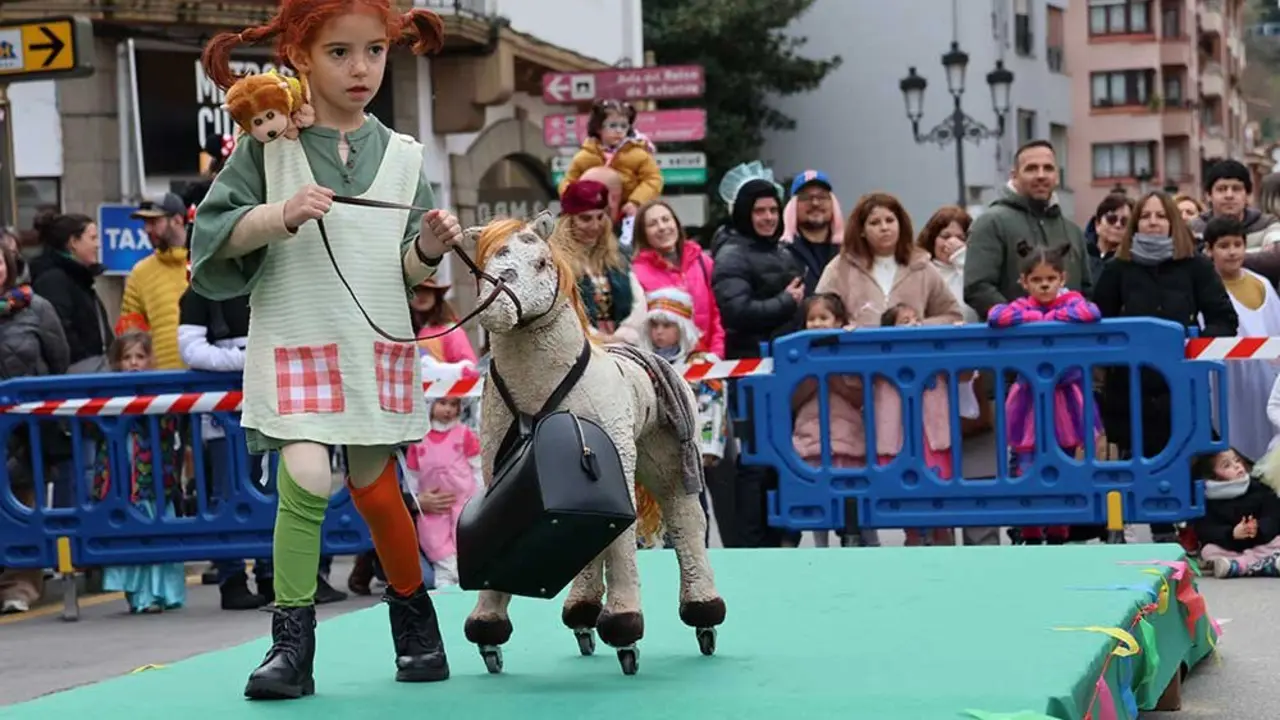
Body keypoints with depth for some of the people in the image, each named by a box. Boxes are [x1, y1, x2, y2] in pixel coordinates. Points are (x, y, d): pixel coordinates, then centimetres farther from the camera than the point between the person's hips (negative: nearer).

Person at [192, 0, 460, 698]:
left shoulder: (401, 155, 5)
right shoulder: (268, 146, -1)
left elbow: (407, 275, 7)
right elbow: (217, 234, -6)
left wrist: (429, 250, -14)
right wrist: (282, 215, -20)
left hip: (378, 345, 2)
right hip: (294, 343, -2)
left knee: (374, 488, 10)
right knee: (305, 478, -17)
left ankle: (415, 620, 31)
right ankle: (291, 644, -9)